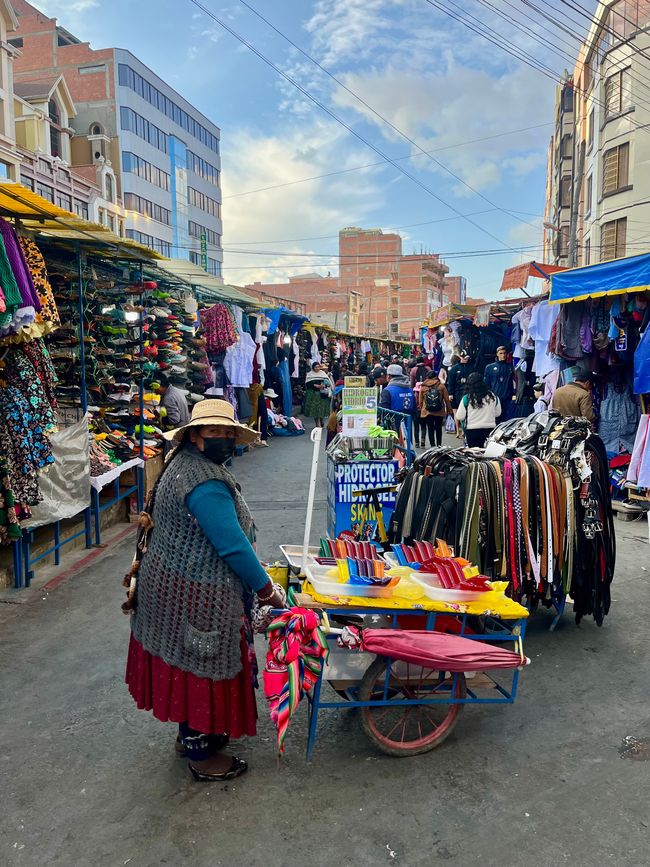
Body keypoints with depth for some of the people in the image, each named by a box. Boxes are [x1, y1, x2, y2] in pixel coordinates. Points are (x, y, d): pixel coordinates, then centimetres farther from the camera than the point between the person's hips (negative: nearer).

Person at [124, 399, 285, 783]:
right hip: (196, 596, -10)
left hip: (175, 585, 10)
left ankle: (191, 734, 44)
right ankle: (202, 756, 26)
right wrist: (266, 588, -14)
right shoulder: (206, 483, -27)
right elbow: (233, 545, -26)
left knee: (187, 666, 24)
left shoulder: (186, 464, 7)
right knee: (202, 669, 7)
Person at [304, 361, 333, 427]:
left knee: (321, 409, -3)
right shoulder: (310, 374, 7)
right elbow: (307, 383, -5)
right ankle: (317, 423, 3)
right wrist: (316, 385, -17)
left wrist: (324, 385, -17)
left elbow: (328, 382, 3)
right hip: (313, 394, 0)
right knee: (315, 409, -3)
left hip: (322, 394, 0)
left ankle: (321, 422, 14)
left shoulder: (323, 373, 10)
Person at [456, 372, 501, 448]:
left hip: (472, 431, -2)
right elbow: (498, 413, 8)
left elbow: (459, 417, -8)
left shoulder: (466, 399, -12)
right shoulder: (492, 396, -4)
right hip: (490, 430, 3)